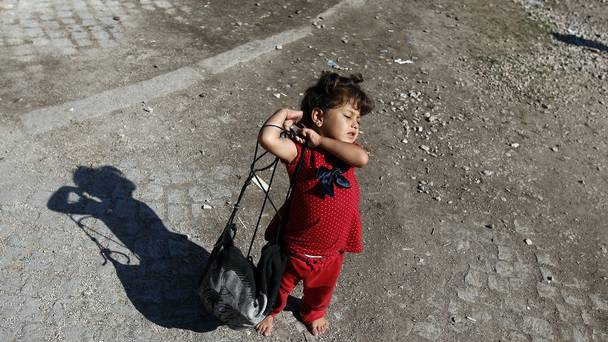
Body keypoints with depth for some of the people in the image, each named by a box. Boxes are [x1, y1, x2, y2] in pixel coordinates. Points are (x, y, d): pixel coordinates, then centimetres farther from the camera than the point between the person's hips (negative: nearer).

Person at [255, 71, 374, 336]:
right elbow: (267, 138, -42)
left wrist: (321, 140, -26)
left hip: (333, 249, 5)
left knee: (322, 288, 33)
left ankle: (313, 313, 65)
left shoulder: (342, 151, -6)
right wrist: (285, 113, -25)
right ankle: (270, 311, 58)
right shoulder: (301, 151, -24)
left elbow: (361, 158, -29)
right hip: (296, 247, -5)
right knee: (281, 283, 26)